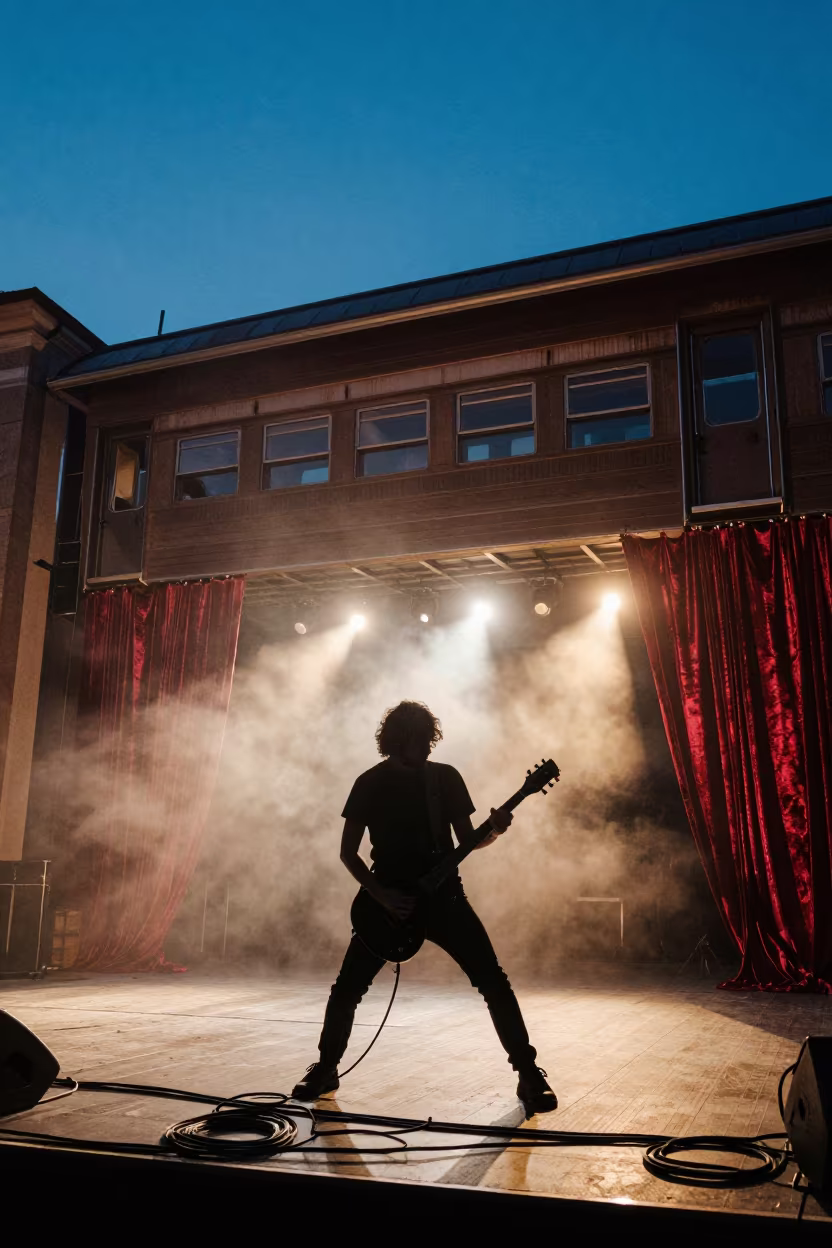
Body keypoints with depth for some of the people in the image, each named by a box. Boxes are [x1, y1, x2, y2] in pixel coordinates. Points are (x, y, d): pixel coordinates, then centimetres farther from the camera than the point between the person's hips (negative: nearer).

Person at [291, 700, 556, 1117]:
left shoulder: (446, 777, 1)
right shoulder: (370, 783, -3)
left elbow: (467, 840, 5)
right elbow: (348, 852, -1)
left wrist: (493, 831, -17)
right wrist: (380, 895, -14)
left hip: (444, 896, 1)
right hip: (388, 901, 0)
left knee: (493, 983, -9)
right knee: (346, 989, -3)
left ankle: (529, 1073, 3)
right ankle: (326, 1068, 21)